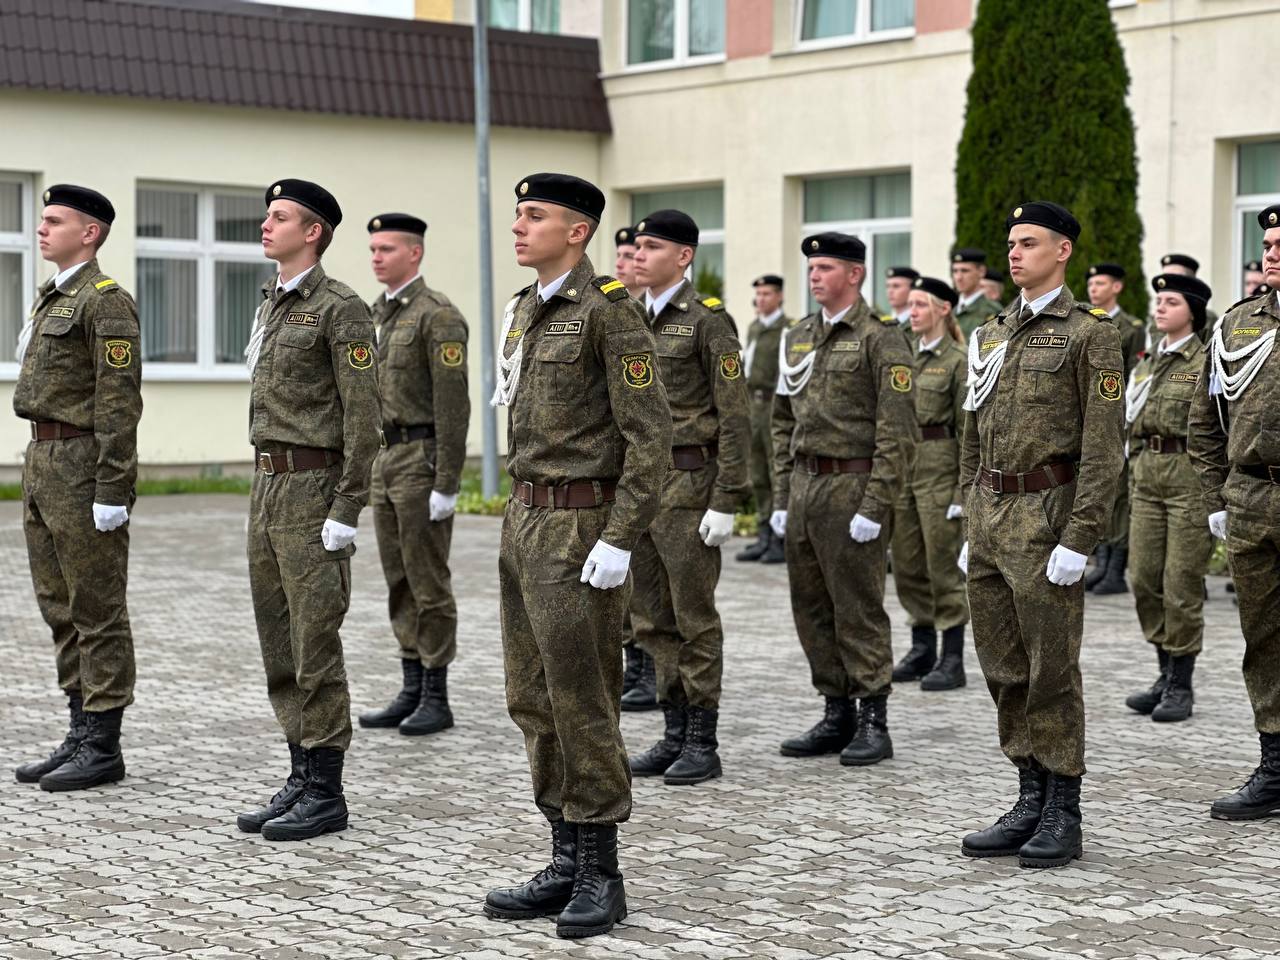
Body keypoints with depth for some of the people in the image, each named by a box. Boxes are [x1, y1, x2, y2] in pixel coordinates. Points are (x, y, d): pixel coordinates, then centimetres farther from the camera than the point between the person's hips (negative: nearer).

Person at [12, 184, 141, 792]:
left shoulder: (106, 302, -12)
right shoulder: (50, 299, 17)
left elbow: (120, 402, -18)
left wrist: (112, 491, -21)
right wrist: (39, 470, 19)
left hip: (82, 465, -10)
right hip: (43, 462, 10)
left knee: (97, 610, -3)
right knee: (60, 607, 12)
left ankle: (104, 747, 3)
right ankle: (82, 734, 19)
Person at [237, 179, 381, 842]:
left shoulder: (340, 309, -11)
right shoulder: (271, 305, 16)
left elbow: (363, 415, -15)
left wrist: (347, 511, -18)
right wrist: (264, 485, 17)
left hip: (312, 489, -9)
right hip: (267, 484, 9)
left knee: (315, 644, -5)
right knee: (279, 644, 11)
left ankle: (326, 793, 2)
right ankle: (301, 777, 19)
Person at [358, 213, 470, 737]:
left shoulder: (437, 315, -13)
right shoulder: (381, 314, 14)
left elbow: (453, 403, -17)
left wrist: (446, 485, -20)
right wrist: (372, 467, 18)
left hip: (422, 460, -9)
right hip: (386, 458, 9)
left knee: (428, 582, -3)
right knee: (399, 581, 11)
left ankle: (436, 699, 4)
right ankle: (412, 692, 18)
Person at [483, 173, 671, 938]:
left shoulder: (610, 310, -13)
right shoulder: (526, 311, 14)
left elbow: (651, 435, -17)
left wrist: (619, 542, -20)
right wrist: (520, 520, 18)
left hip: (581, 527, -9)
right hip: (525, 521, 9)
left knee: (582, 701, -4)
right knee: (535, 700, 10)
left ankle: (602, 876, 5)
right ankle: (567, 863, 19)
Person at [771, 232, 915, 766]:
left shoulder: (881, 340, -8)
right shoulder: (797, 340, 14)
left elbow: (896, 432, -13)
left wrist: (874, 506, -17)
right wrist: (781, 498, 11)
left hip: (851, 486, -7)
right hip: (804, 485, 7)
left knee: (858, 611, -3)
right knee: (811, 609, 10)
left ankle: (873, 723, 5)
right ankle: (837, 716, 19)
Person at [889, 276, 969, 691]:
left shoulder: (958, 361, -8)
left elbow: (968, 431, -10)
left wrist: (963, 491, -14)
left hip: (939, 467, -7)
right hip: (902, 464, 7)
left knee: (943, 565, -3)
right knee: (907, 564, 11)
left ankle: (953, 661, 4)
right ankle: (922, 649, 23)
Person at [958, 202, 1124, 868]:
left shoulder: (1090, 334, -6)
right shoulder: (991, 336, 15)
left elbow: (1105, 445, -12)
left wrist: (1079, 539, -18)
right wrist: (973, 528, 16)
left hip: (1046, 515, -7)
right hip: (990, 515, 7)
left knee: (1051, 670, -2)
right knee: (1004, 670, 10)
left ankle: (1063, 818, 7)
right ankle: (1030, 803, 19)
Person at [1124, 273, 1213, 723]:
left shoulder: (1207, 363, -7)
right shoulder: (1147, 364, 14)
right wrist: (1136, 469, 15)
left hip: (1191, 473, -7)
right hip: (1148, 475, 7)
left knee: (1182, 584, -3)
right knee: (1145, 580, 7)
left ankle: (1181, 686, 6)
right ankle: (1166, 674, 19)